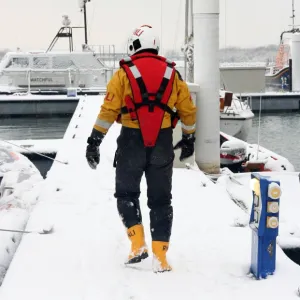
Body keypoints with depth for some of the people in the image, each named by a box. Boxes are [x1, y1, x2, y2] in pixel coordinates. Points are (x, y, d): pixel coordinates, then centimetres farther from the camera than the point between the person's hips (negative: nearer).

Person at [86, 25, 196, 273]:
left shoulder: (124, 74, -3)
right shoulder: (172, 74, 6)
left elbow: (108, 110, -8)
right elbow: (188, 110, 11)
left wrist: (94, 141, -3)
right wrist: (189, 138, 24)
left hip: (131, 142, -2)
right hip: (163, 144, 2)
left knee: (127, 194, 17)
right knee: (161, 199, 10)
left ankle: (138, 244, 5)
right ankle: (160, 257, 8)